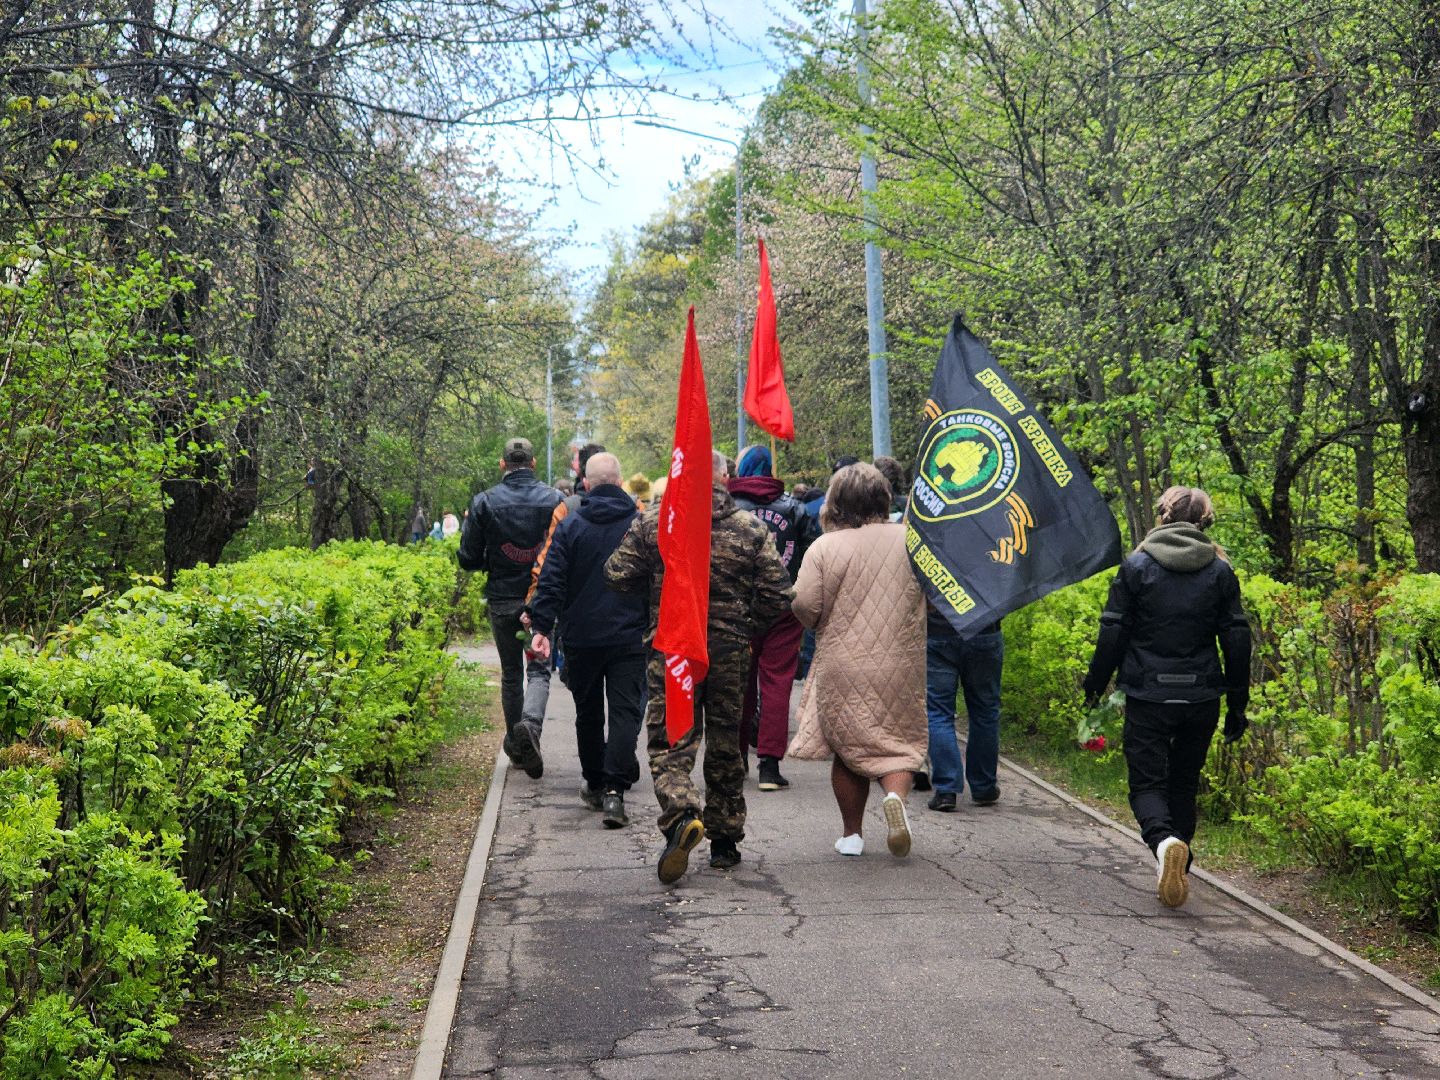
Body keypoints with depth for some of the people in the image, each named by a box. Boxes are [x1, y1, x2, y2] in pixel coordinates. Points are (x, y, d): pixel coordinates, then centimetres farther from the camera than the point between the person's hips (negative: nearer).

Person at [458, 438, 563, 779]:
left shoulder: (484, 502, -5)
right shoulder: (554, 499, -4)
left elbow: (469, 559, -4)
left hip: (502, 601, 1)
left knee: (511, 673, 15)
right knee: (538, 670, 3)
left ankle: (515, 744, 22)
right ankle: (531, 724, -25)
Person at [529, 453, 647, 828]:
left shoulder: (569, 527, -2)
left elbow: (552, 583, -7)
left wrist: (541, 627, -6)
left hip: (582, 639, 1)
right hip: (630, 638, 0)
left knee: (588, 713, 14)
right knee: (625, 712, -3)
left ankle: (594, 785, 24)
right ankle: (614, 790, -15)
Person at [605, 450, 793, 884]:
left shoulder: (652, 522, -3)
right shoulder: (750, 529, -1)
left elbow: (618, 576, -1)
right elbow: (777, 596, -3)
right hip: (731, 652, 1)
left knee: (669, 741, 2)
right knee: (727, 744, 12)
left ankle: (681, 813, -25)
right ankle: (725, 841, 19)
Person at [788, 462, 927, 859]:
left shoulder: (825, 547, -9)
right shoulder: (912, 540, -1)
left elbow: (804, 605, -13)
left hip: (843, 667, -1)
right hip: (900, 665, 1)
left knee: (848, 750, 12)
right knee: (898, 741, 11)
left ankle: (851, 833, 18)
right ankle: (895, 795, -17)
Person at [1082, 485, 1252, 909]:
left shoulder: (1136, 566, -4)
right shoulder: (1220, 571, 3)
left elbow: (1113, 633, -5)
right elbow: (1237, 640, 3)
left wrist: (1095, 684, 9)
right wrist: (1237, 706, 9)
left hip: (1148, 697, -3)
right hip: (1202, 698, 3)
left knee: (1147, 783, 3)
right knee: (1184, 785, 17)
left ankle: (1164, 841, -26)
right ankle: (1178, 874, 19)